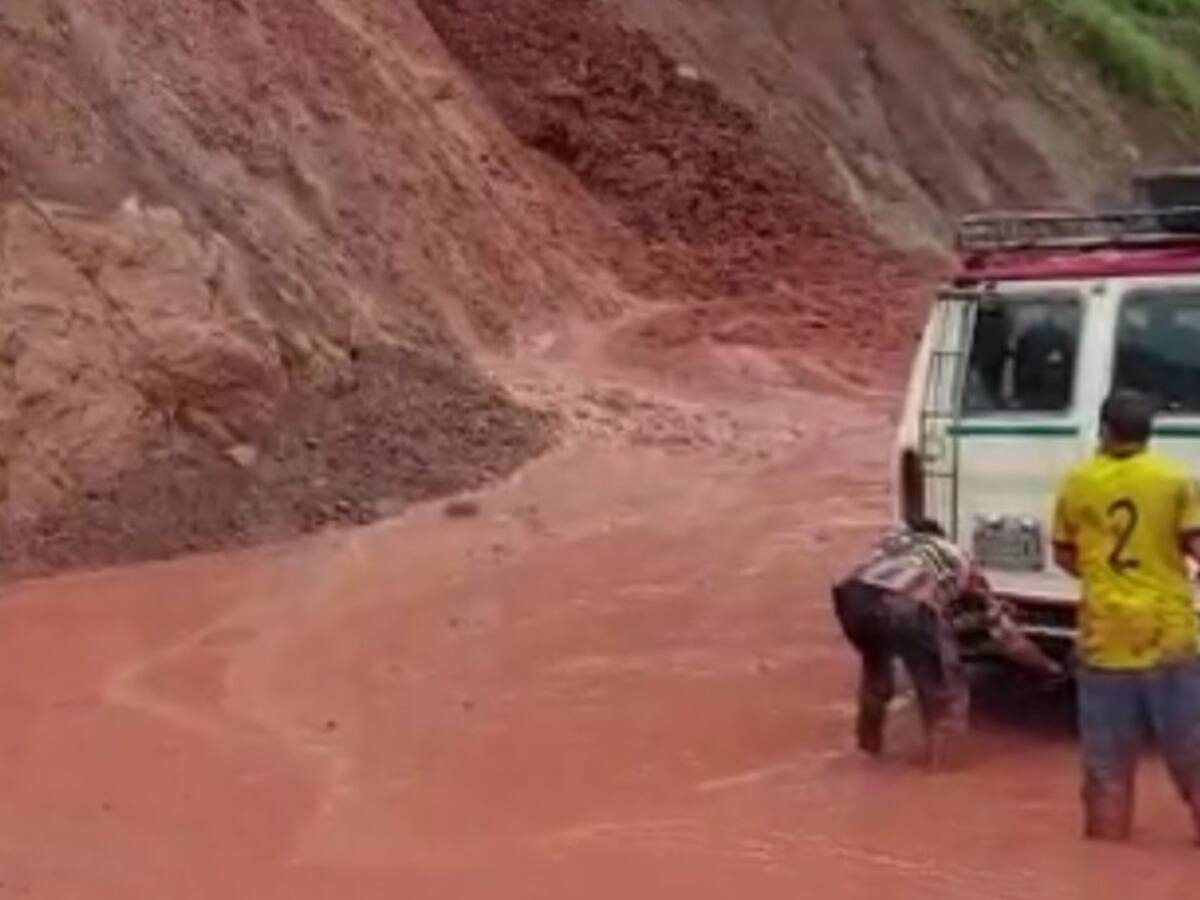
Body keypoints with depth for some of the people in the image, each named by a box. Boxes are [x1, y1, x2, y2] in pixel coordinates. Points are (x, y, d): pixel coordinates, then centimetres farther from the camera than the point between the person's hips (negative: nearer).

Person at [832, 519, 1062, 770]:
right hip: (906, 605, -5)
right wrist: (1047, 665, 52)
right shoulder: (959, 561, 34)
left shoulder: (894, 539, 42)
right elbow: (1001, 628, 39)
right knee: (945, 690, 19)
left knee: (876, 662, 37)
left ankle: (870, 740, 46)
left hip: (855, 594, 5)